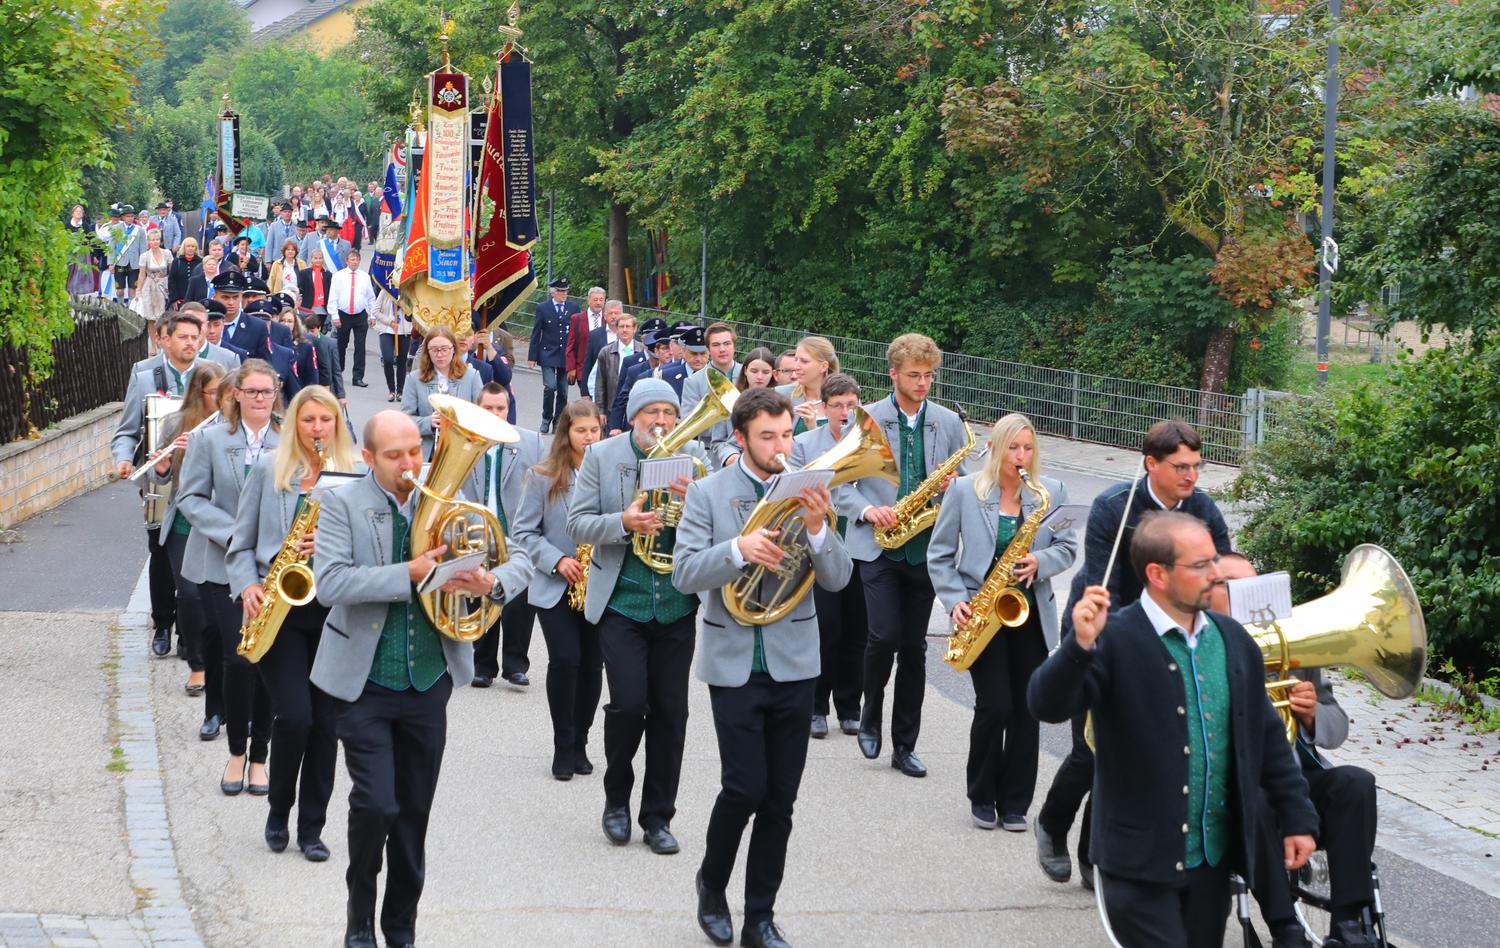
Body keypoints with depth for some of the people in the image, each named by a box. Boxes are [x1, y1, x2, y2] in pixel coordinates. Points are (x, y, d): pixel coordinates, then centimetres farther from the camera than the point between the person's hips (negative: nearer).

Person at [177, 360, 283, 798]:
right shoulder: (210, 439, -1)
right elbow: (191, 498, -1)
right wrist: (232, 533, -15)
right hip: (223, 568, -1)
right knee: (239, 659, -9)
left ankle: (258, 756, 19)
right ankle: (236, 752, 12)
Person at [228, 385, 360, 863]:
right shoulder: (269, 469, 5)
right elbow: (241, 543, 8)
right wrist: (248, 586, -8)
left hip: (333, 609, 1)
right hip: (277, 608, -1)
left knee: (326, 721, 3)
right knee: (294, 714, -11)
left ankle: (311, 828, 15)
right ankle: (279, 811, 14)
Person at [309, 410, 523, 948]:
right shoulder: (343, 505, -7)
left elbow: (519, 560, 3)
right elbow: (329, 584, -21)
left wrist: (493, 582, -20)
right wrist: (410, 573, -29)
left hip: (429, 683, 4)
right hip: (365, 684, -4)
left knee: (415, 812, 10)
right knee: (376, 806, -11)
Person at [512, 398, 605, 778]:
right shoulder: (543, 477, 1)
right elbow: (523, 530, 1)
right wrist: (557, 561, -11)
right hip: (555, 588, -1)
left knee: (592, 664, 3)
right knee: (565, 660, -12)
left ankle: (579, 743, 19)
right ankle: (563, 746, 3)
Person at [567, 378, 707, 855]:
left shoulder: (694, 455, 2)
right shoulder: (602, 456, -2)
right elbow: (577, 522, -4)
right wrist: (624, 522, -22)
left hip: (676, 606, 2)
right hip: (622, 604, -2)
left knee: (670, 710, 5)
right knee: (628, 703, -11)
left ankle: (658, 816, 18)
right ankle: (617, 797, 15)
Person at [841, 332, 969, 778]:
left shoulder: (949, 423, 6)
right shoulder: (866, 420, -2)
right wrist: (867, 511, -17)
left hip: (925, 549, 3)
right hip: (878, 546, -2)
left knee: (914, 647, 6)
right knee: (885, 636, -15)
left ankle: (904, 745, 14)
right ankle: (870, 715, 12)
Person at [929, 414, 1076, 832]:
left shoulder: (1051, 492, 3)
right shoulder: (964, 491, -2)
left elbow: (1067, 547, 5)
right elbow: (939, 554, 2)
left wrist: (1040, 562, -16)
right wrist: (955, 601, -9)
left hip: (1031, 613, 2)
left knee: (1027, 708, 3)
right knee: (995, 705, -9)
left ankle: (1014, 803, 15)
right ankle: (982, 797, 11)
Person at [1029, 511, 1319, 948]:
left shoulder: (1233, 639, 7)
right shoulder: (1114, 639, -12)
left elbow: (1267, 736, 13)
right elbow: (1048, 705, -22)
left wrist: (1297, 817, 13)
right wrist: (1080, 644, -38)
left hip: (1213, 858, 6)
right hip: (1142, 863, -6)